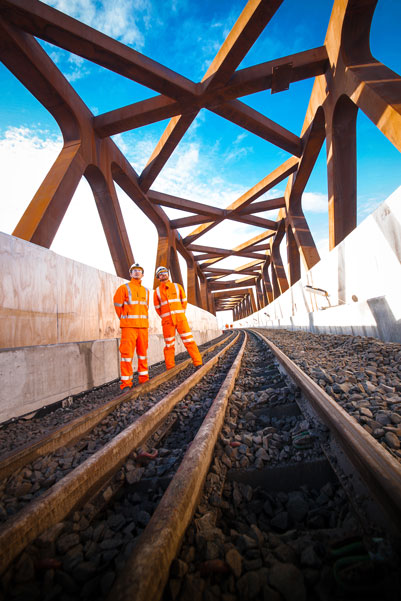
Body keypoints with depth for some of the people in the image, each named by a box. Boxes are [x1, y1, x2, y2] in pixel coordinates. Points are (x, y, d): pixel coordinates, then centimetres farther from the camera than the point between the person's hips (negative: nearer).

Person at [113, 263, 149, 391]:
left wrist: (143, 321, 13)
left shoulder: (146, 291, 15)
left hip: (143, 326, 5)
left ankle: (144, 379, 19)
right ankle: (126, 384, 0)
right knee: (127, 352, -7)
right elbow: (118, 306, 5)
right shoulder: (124, 288, 1)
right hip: (128, 326, -4)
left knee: (143, 351, 8)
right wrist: (125, 320, 11)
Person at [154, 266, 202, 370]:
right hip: (167, 321, 0)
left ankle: (198, 364, -1)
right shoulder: (157, 292, 7)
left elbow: (184, 301, 16)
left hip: (180, 319, 0)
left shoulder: (177, 287, 9)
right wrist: (165, 319, 11)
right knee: (169, 345, 1)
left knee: (189, 340, -5)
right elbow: (157, 308, 14)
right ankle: (170, 369, 9)